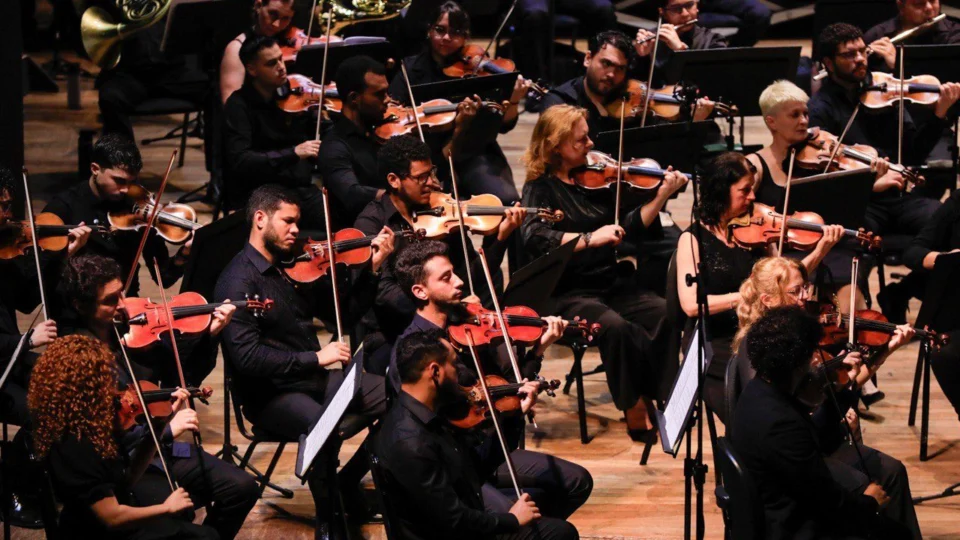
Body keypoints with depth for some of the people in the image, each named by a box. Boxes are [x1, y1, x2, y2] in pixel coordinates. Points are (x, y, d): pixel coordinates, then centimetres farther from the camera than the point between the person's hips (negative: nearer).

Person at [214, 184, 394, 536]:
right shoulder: (238, 281, -14)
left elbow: (344, 313, 17)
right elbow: (247, 356, -23)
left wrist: (372, 268, 4)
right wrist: (315, 358, -24)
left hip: (312, 378, 8)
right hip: (269, 394, -8)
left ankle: (349, 487, 12)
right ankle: (328, 522, -15)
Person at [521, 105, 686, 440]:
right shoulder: (540, 187, -3)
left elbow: (630, 228, 9)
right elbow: (535, 238, -21)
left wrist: (661, 196, -5)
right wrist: (588, 239, -30)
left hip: (613, 284, 5)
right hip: (568, 294, -5)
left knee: (666, 315, -22)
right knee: (614, 326, -34)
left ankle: (653, 398, -9)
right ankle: (635, 410, -17)